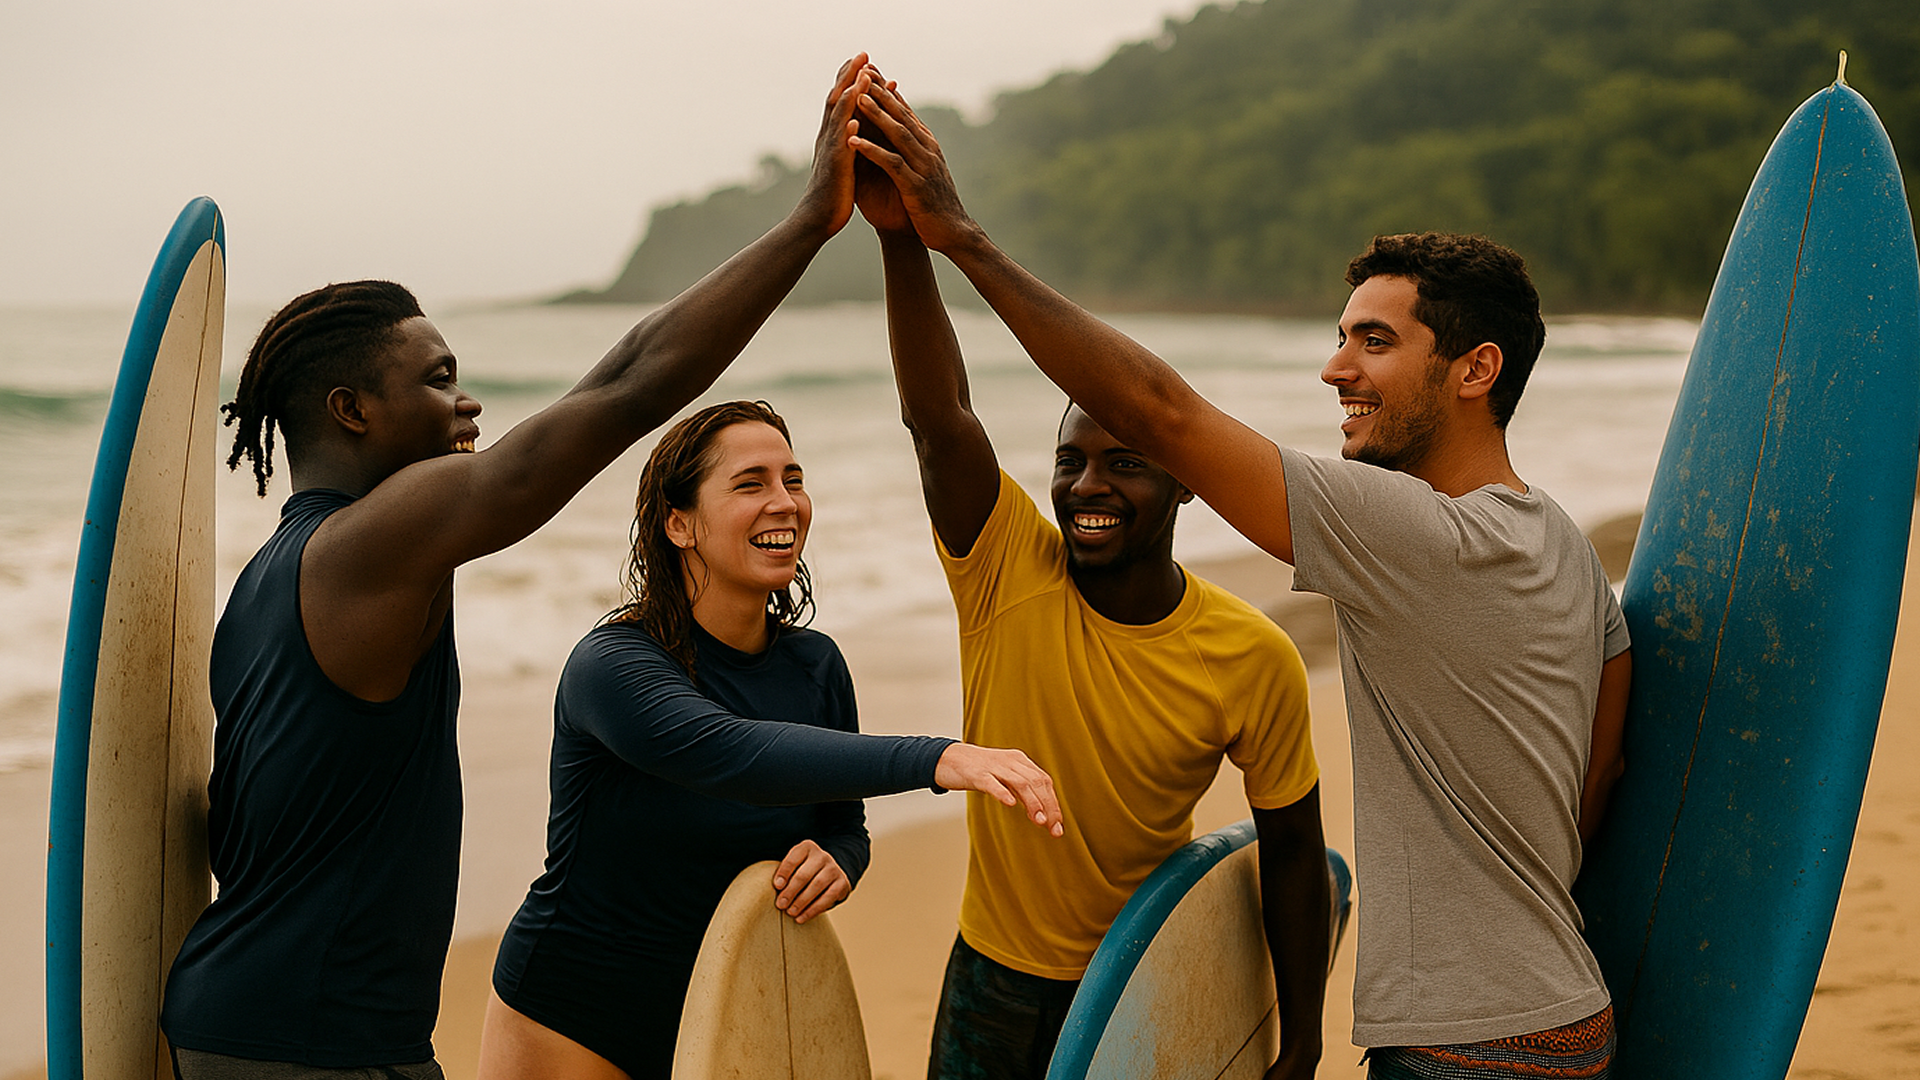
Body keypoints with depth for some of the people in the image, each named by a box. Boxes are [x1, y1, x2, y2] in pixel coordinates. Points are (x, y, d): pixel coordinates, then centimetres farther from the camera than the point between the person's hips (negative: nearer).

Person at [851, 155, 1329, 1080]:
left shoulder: (1255, 659, -15)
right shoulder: (1008, 572, -16)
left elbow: (1291, 852, -5)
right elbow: (937, 417, -32)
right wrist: (903, 240, -46)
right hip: (992, 977, 2)